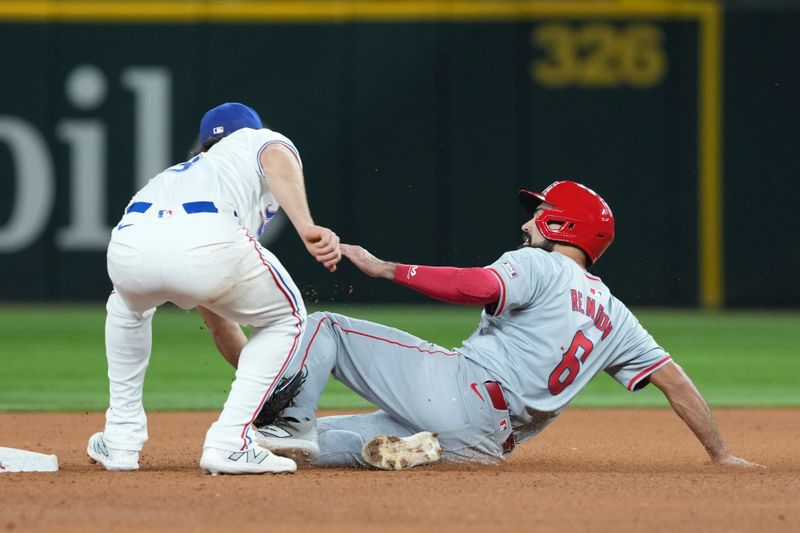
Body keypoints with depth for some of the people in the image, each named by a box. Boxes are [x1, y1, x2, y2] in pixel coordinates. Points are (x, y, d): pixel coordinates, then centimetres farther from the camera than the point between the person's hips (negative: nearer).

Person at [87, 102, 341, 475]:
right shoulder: (264, 140, 34)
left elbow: (215, 318, 49)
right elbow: (278, 160, 4)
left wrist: (260, 379, 58)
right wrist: (306, 227, -13)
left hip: (129, 245, 5)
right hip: (207, 243, -5)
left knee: (128, 306, 41)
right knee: (285, 319, 23)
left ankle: (121, 440, 34)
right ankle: (229, 442, 9)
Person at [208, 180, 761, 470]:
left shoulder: (537, 266, 3)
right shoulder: (616, 318, 23)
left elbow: (479, 286, -18)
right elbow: (675, 380, 17)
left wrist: (386, 268, -15)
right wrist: (722, 455, 20)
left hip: (457, 387, -7)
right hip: (486, 443, 7)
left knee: (322, 328, 4)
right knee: (353, 436, 24)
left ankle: (290, 422, -18)